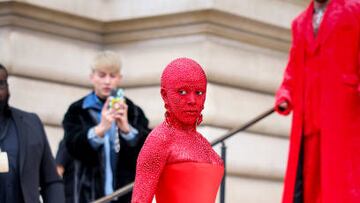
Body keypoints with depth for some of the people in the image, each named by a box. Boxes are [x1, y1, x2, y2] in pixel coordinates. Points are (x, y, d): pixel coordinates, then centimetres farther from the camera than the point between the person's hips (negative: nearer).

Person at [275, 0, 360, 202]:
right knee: (302, 187, -1)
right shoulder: (300, 23, 23)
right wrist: (284, 96, 3)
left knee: (343, 182, -10)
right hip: (307, 119, 5)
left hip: (343, 113, -5)